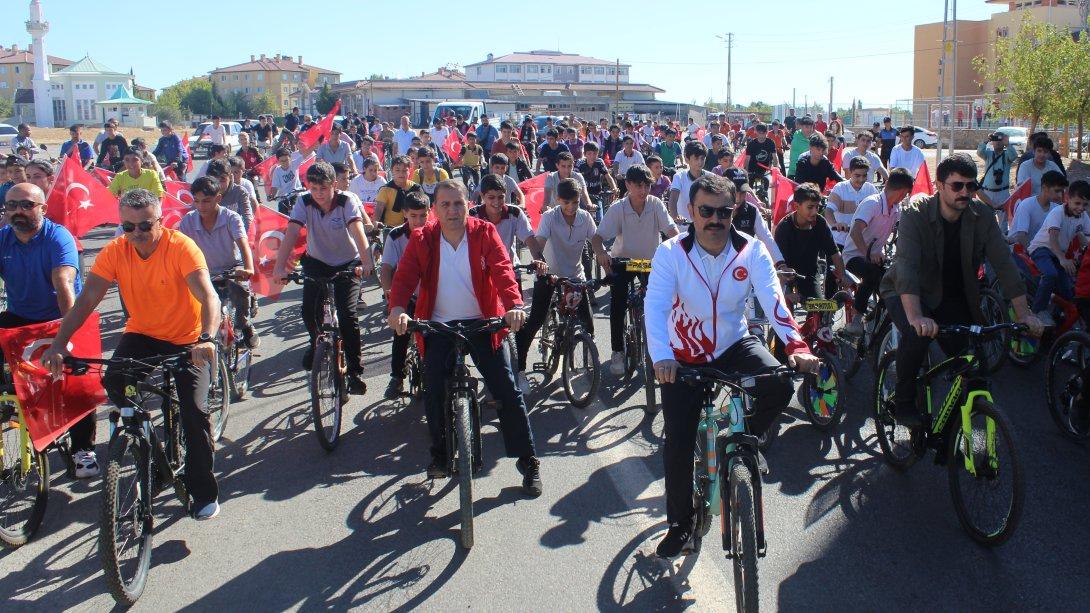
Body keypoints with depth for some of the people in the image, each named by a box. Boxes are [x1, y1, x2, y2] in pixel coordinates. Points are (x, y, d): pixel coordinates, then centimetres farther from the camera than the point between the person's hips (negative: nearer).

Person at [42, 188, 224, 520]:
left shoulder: (181, 247, -22)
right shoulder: (115, 252, -10)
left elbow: (209, 298, -32)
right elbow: (86, 300, -14)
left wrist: (207, 339, -50)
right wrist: (59, 342, -28)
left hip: (187, 341, -3)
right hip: (142, 334, 3)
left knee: (194, 411, -14)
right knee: (113, 383, -25)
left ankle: (204, 493, 4)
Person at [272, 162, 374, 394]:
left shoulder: (347, 202, -20)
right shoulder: (304, 202, -15)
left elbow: (357, 231, -35)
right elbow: (291, 233, -26)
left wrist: (366, 262, -51)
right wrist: (280, 266, -39)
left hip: (347, 264, -2)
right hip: (317, 262, 3)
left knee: (347, 315, -17)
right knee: (309, 310, -11)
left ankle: (355, 371, -5)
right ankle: (317, 343, 24)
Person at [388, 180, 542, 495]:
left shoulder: (484, 232, -5)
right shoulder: (422, 239, -2)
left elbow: (502, 269, -18)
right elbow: (405, 276, -13)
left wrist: (514, 305, -35)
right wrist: (397, 308, -33)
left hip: (482, 323, -1)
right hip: (438, 326, 1)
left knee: (508, 392, -4)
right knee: (434, 392, -2)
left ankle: (528, 461, 7)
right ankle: (439, 454, 23)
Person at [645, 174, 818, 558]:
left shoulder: (751, 251, -12)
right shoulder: (671, 253, -17)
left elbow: (774, 300, -24)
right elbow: (655, 305, -29)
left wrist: (796, 346, -41)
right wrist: (661, 358, -46)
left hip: (734, 345, 1)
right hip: (685, 357, -1)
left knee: (779, 386, -28)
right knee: (678, 442, -4)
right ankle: (680, 523, 19)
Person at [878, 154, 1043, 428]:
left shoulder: (983, 217, -9)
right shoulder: (915, 215, -22)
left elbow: (1004, 264, -12)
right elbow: (906, 267, -36)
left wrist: (1023, 313, -25)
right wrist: (916, 317, -51)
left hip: (952, 298, 5)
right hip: (906, 293, -5)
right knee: (917, 334, -34)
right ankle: (903, 403, -12)